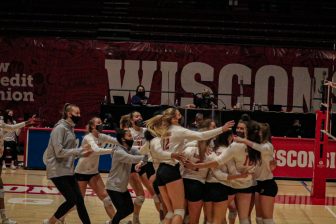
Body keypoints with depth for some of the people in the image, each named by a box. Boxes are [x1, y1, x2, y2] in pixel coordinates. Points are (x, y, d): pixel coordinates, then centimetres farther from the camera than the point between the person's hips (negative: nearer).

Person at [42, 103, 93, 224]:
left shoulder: (70, 128, 12)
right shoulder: (60, 128, -14)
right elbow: (59, 152, -20)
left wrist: (83, 153, -2)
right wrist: (80, 150, -18)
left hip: (68, 170, 8)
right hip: (58, 171, -8)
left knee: (79, 200, 5)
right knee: (72, 200, -9)